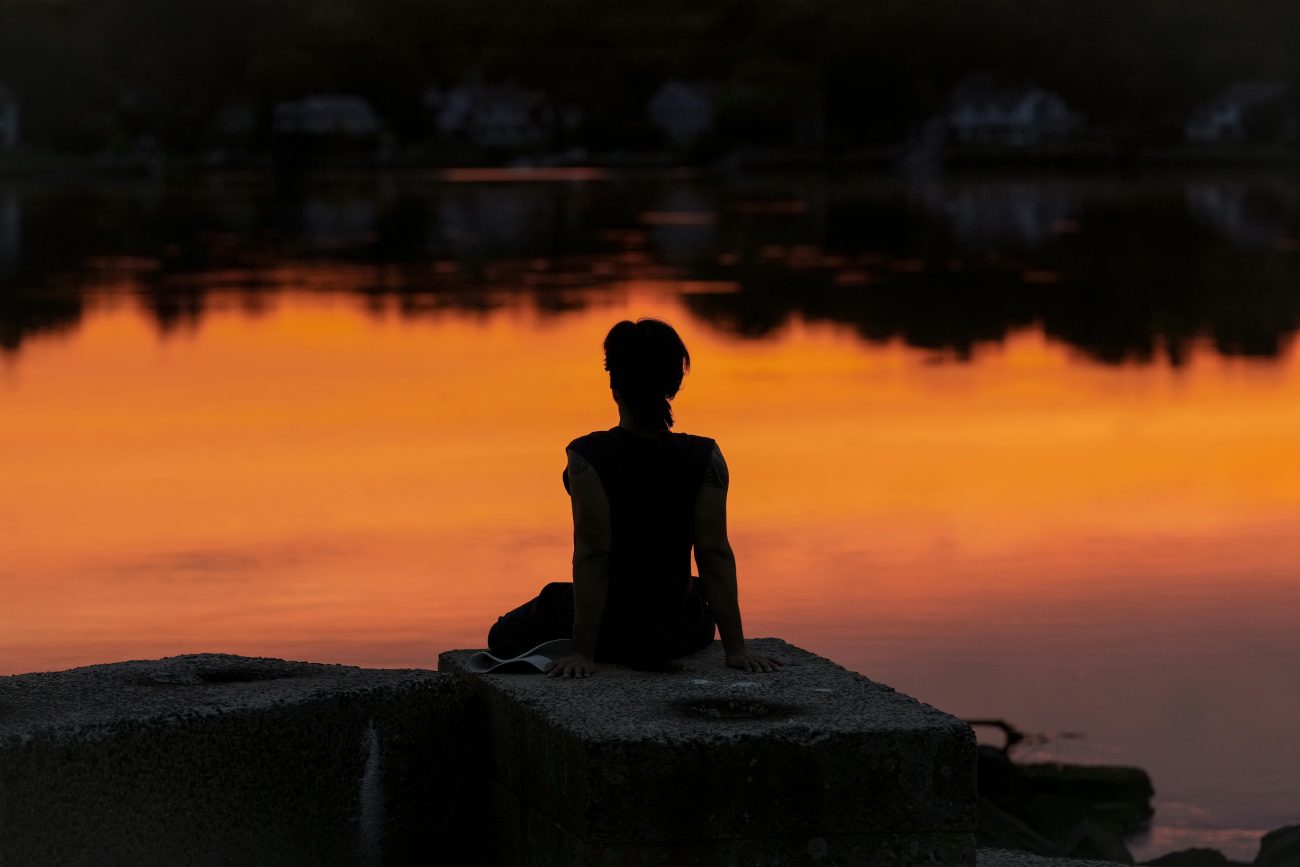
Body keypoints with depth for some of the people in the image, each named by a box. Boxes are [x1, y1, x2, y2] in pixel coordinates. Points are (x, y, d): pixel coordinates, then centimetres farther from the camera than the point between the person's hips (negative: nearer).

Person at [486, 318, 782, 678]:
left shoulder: (587, 458, -20)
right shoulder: (705, 458, -13)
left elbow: (592, 554, -22)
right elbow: (715, 554, -13)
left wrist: (583, 652, -19)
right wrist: (736, 647, -8)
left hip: (608, 631, -3)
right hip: (680, 633, 3)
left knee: (504, 637, 27)